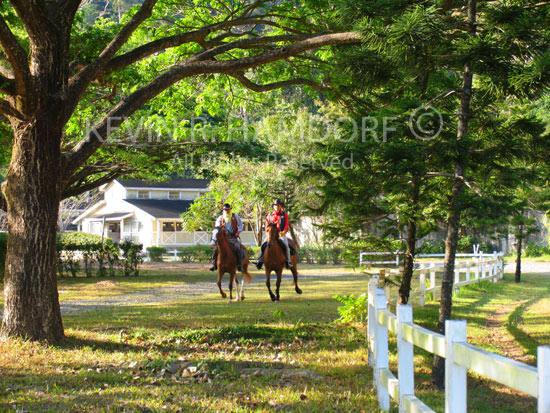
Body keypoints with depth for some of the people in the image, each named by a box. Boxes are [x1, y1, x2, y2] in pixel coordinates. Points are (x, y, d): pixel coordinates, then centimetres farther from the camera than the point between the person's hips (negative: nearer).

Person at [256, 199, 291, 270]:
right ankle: (259, 261, -6)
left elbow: (287, 225, 0)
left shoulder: (284, 214, 6)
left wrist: (284, 231, -17)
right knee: (264, 245, -15)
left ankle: (288, 261, -17)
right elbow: (267, 225, 13)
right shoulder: (270, 214, 12)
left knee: (286, 245, -27)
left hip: (281, 234, -2)